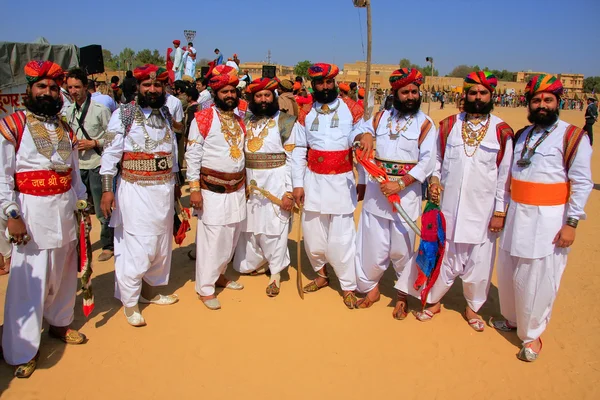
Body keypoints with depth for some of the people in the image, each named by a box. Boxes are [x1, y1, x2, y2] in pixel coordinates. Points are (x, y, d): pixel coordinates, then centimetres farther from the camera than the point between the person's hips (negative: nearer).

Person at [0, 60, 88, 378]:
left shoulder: (65, 128, 12)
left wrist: (81, 204, 12)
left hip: (65, 209, 6)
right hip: (32, 211, -6)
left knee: (63, 272, 17)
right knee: (29, 280, -2)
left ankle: (59, 323, 37)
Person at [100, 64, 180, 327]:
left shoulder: (165, 114, 10)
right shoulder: (123, 114, -8)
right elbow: (110, 153, -11)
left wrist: (175, 182, 18)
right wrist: (107, 190, -16)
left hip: (164, 189, 6)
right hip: (135, 190, -6)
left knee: (161, 243, 14)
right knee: (136, 246, -3)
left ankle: (150, 291, 32)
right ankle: (129, 302, 14)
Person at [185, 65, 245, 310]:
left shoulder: (239, 120, 12)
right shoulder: (203, 118, -8)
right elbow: (192, 155, -10)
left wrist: (246, 182, 16)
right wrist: (194, 188, -15)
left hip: (237, 188, 7)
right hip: (212, 188, -7)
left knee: (232, 235, 13)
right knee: (212, 238, -4)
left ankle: (218, 274, 32)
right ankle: (205, 288, 9)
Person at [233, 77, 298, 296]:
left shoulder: (286, 122, -6)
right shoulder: (246, 122, 9)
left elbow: (293, 160, -10)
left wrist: (289, 192, -15)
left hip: (275, 183, -5)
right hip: (250, 183, 5)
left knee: (273, 228, 1)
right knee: (251, 226, 14)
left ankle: (275, 274, 17)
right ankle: (257, 262, 36)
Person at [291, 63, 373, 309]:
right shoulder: (306, 113, 7)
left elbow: (357, 131, -14)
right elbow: (299, 151, 6)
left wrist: (364, 135, -39)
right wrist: (297, 184, 0)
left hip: (341, 182, -2)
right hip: (313, 182, 3)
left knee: (341, 239, -2)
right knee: (313, 236, 11)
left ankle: (349, 287, 16)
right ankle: (321, 275, 36)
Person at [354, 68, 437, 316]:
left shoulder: (425, 124, -2)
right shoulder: (380, 117, 9)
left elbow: (427, 162, -10)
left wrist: (400, 185, -18)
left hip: (407, 192, -2)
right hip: (376, 189, 3)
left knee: (403, 248, 6)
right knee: (372, 243, 8)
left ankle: (402, 295, 24)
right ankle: (370, 287, 27)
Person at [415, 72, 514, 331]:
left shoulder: (502, 132, -3)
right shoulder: (448, 125, 3)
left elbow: (505, 175, -2)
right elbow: (437, 158, 14)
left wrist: (500, 211, -4)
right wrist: (434, 178, -6)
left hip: (482, 209, -1)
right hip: (449, 205, 2)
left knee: (479, 261, 9)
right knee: (443, 255, 12)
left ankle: (473, 307, 31)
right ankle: (434, 301, 31)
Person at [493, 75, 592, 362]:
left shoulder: (573, 137, -8)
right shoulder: (521, 136, 12)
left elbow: (582, 183, -10)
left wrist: (571, 223, -15)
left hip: (549, 219, -6)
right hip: (517, 215, 6)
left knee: (539, 279, 0)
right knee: (508, 272, 15)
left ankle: (532, 334, 18)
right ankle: (512, 319, 37)